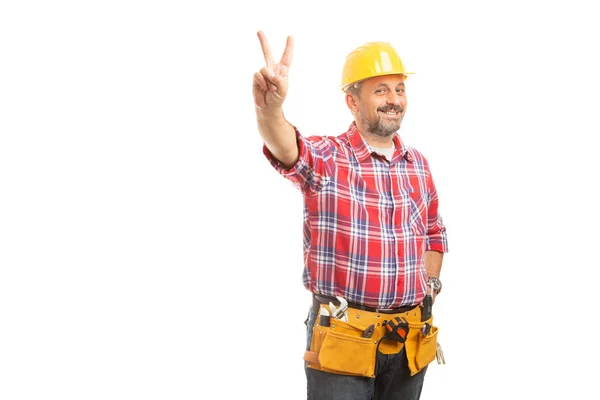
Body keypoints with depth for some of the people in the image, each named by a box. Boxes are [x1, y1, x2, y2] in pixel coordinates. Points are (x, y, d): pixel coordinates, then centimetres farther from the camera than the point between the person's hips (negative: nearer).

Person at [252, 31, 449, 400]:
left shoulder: (418, 164, 10)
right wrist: (270, 108, -53)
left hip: (410, 338, 5)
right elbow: (288, 150, -32)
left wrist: (431, 282, 6)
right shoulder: (326, 158, -8)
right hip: (342, 338, -5)